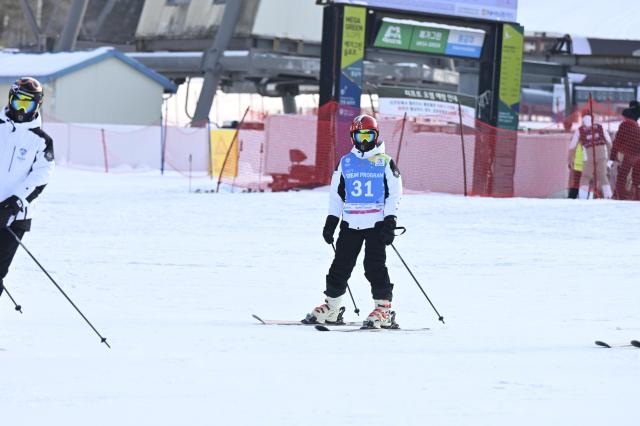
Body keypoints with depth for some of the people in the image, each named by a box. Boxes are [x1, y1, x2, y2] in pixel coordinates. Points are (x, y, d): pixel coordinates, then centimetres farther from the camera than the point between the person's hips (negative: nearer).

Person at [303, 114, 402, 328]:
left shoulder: (386, 163, 1)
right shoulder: (345, 162, 10)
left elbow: (394, 194, 1)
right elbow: (336, 193, 15)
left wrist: (390, 221, -8)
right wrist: (331, 220, 9)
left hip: (376, 223, -4)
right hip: (350, 223, 4)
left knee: (375, 266, -9)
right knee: (340, 266, 5)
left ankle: (384, 309, -5)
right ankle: (331, 307, 15)